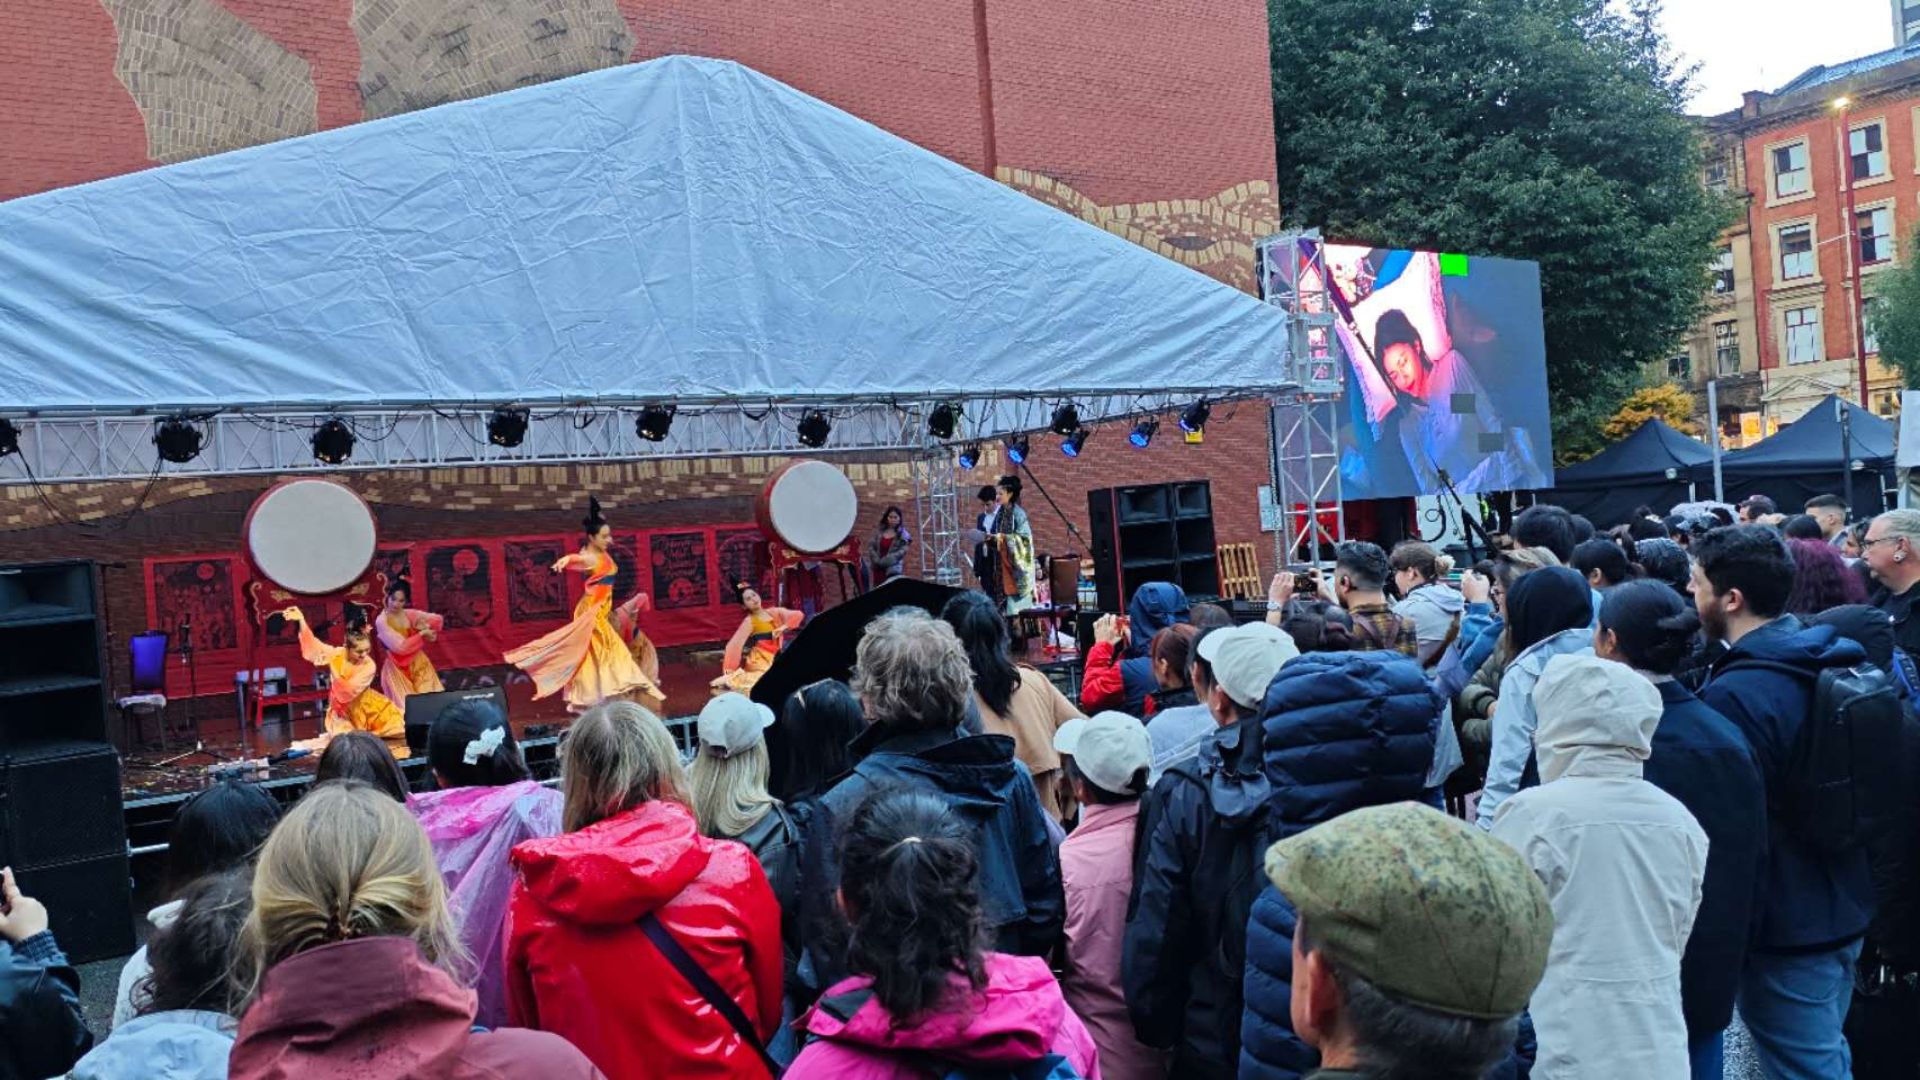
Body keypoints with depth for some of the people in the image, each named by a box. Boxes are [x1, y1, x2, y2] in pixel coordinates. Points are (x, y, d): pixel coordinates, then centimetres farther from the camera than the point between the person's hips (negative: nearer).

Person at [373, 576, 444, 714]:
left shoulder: (410, 614, 3)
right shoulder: (381, 622, -12)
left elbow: (438, 620, 5)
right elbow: (400, 647, -19)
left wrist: (425, 626, -14)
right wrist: (422, 633, -13)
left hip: (418, 662, 4)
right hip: (397, 668, -4)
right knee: (408, 704, -15)